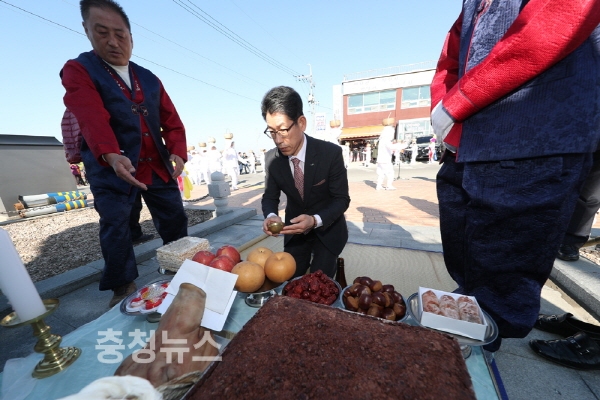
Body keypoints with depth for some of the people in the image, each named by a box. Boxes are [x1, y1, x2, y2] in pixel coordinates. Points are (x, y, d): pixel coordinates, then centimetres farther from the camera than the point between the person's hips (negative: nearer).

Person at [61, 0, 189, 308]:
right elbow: (92, 118, -18)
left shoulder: (150, 79, 14)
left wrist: (178, 153, -12)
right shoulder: (78, 71, 0)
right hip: (111, 167, -3)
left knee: (175, 219, 10)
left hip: (157, 165, 4)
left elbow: (171, 120, 5)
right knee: (115, 225, 0)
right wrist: (112, 155, -37)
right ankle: (123, 287, 18)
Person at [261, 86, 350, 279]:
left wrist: (315, 220, -36)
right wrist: (271, 216, -27)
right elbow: (270, 196, -3)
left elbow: (342, 199, -18)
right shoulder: (272, 158, -13)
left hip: (327, 229, -2)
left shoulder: (331, 153, -23)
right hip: (295, 229, 3)